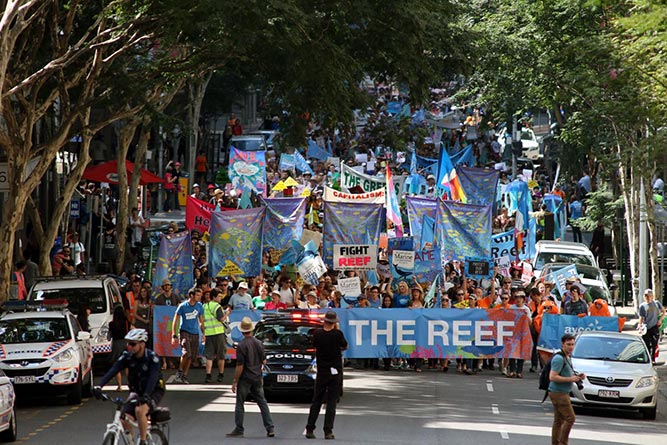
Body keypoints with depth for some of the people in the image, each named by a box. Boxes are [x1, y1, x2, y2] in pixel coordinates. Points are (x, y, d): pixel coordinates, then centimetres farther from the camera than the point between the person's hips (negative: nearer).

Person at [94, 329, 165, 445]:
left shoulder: (152, 357, -21)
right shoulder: (127, 356, -9)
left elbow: (153, 377, -34)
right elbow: (113, 370, -20)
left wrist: (146, 395, -50)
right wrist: (99, 386, -35)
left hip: (154, 391, -5)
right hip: (136, 391, 5)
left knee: (140, 410, -33)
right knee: (124, 420, -14)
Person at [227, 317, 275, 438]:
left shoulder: (241, 345, -17)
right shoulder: (259, 343, -1)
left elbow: (240, 366, -17)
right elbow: (264, 361, 8)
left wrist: (234, 381, -11)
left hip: (245, 378, -5)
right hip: (257, 378, 5)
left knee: (240, 404, 5)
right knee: (262, 402, 10)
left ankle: (239, 429, 7)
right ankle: (270, 429, 7)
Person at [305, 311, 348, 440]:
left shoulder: (317, 334, -5)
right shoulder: (338, 334, -11)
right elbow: (345, 346, 6)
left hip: (321, 372, 2)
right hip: (335, 372, -2)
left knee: (316, 401, 10)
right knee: (331, 402, 1)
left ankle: (309, 430, 9)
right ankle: (328, 432, -4)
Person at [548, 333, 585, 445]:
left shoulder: (567, 357, 15)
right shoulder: (559, 358, -16)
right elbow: (552, 377, -22)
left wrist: (577, 376, 9)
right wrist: (570, 379, -21)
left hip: (563, 393, 10)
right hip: (558, 393, -10)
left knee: (559, 421, 10)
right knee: (570, 418, -11)